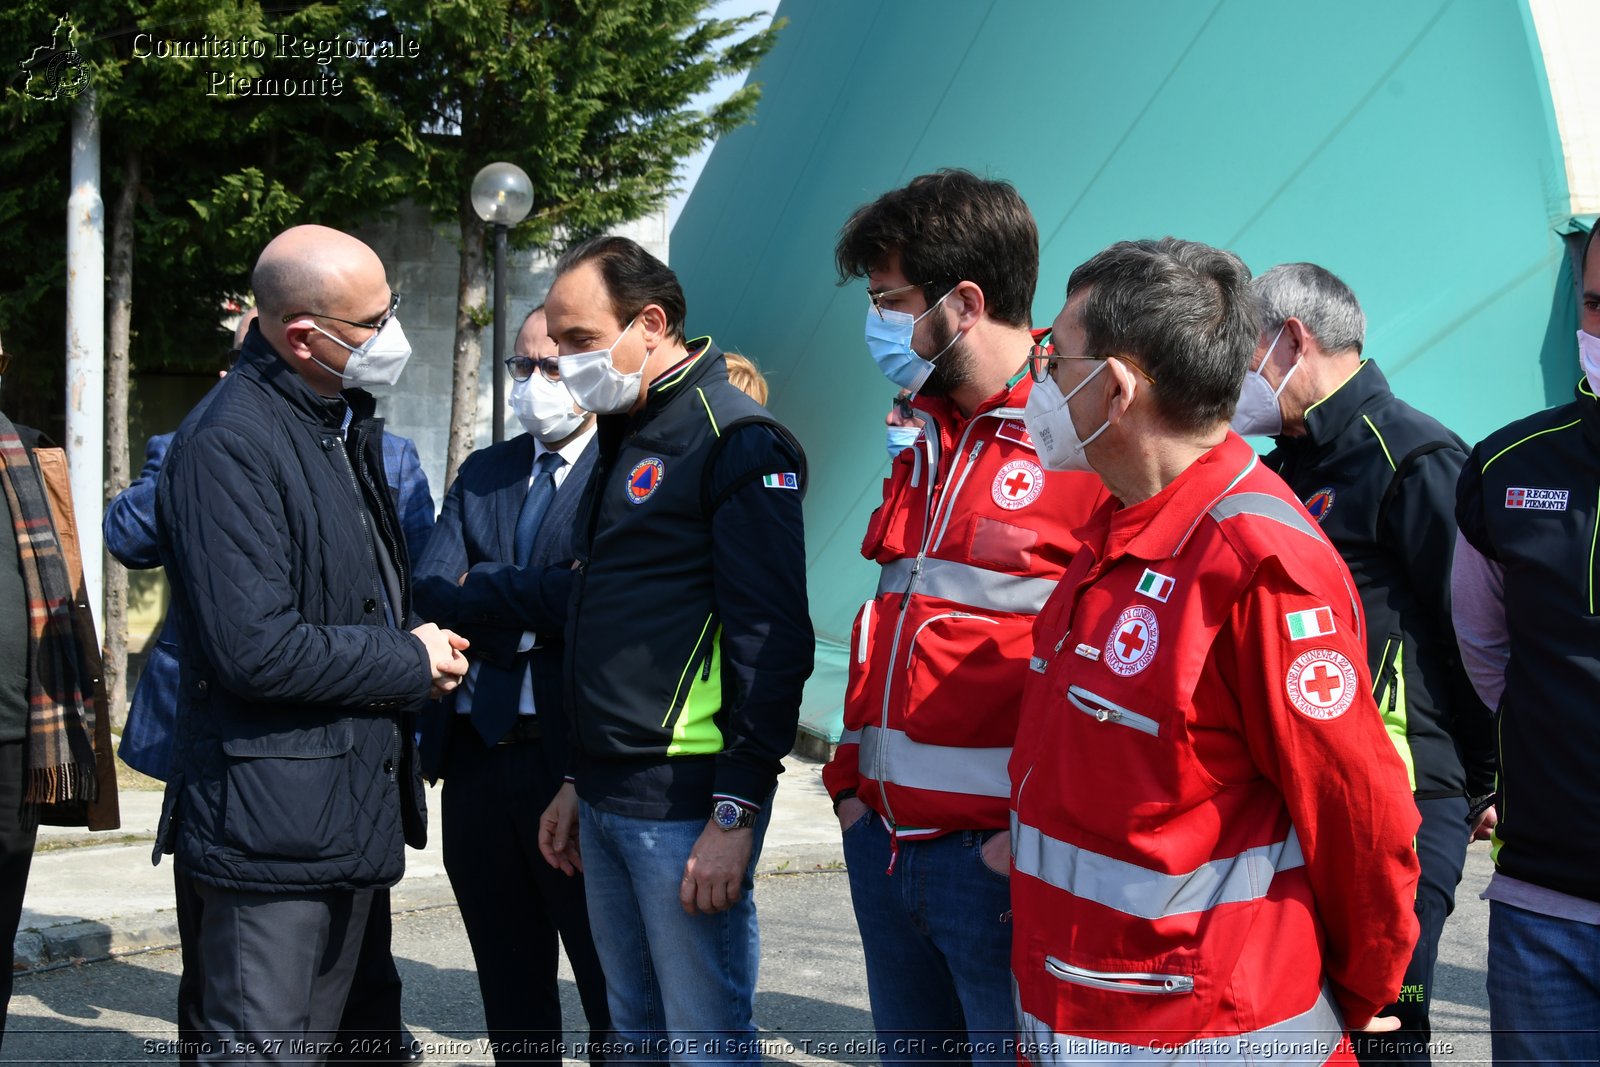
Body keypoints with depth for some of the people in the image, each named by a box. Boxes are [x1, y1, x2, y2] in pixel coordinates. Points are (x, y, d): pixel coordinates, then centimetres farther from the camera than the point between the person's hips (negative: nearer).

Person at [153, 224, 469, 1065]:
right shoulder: (227, 448, -18)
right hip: (273, 821, -9)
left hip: (354, 807, 10)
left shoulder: (346, 426, 14)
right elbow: (254, 650, -25)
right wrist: (411, 664, -13)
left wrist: (424, 643, 7)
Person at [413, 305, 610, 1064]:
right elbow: (429, 592, 0)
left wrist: (484, 589, -8)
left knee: (616, 998, 2)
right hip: (479, 754, 6)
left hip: (577, 757, -6)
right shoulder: (482, 474, 14)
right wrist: (534, 607, -12)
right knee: (509, 995, 16)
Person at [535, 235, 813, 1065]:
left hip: (687, 804, -9)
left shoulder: (737, 442, -12)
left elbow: (772, 643, -16)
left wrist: (737, 812, -19)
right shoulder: (623, 438, 16)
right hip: (606, 802, 9)